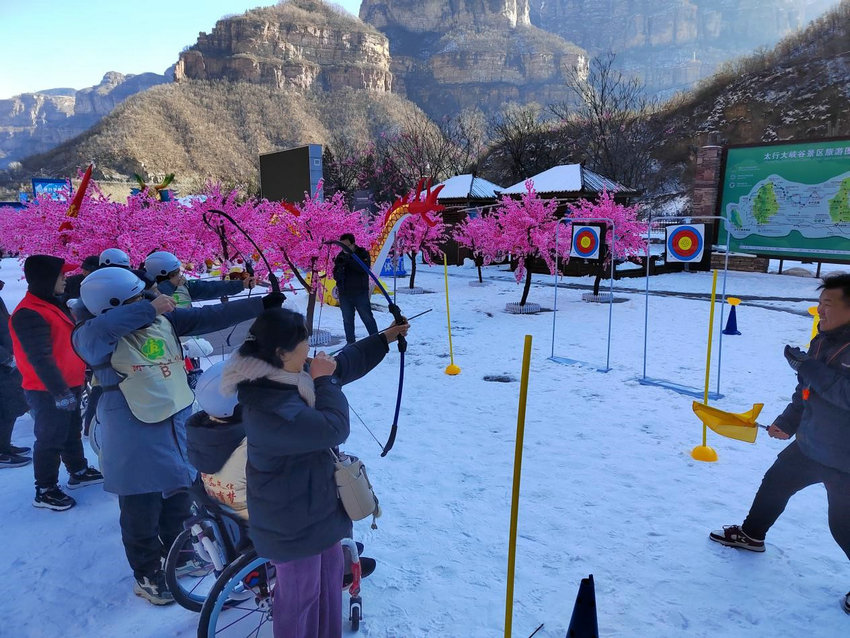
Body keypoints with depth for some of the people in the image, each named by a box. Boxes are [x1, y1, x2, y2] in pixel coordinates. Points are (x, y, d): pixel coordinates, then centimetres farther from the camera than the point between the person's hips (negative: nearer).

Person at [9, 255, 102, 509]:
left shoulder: (53, 305, 11)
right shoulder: (29, 314, -22)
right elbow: (40, 358, -25)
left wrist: (78, 377, 21)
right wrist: (59, 390, -25)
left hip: (67, 385, 10)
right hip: (47, 392, -10)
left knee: (72, 432, 22)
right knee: (51, 439, 2)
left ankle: (78, 472, 38)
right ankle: (45, 491, 15)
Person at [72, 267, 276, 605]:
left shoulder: (162, 320, -2)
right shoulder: (94, 337, -16)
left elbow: (209, 316, -6)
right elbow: (93, 333, -40)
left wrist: (262, 303, -12)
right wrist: (149, 308, -42)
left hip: (178, 422, 6)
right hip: (134, 436, -6)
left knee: (180, 495, 23)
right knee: (142, 510, 8)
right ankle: (147, 576, 31)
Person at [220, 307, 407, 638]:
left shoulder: (293, 374, -5)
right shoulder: (267, 407, -35)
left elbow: (344, 362, 9)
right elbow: (333, 429, -35)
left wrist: (385, 338, 14)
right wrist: (323, 381, -24)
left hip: (317, 503, 10)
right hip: (293, 522, -10)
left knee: (329, 573, 27)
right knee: (301, 595, 13)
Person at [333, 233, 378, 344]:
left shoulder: (363, 253, -3)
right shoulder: (340, 256, 7)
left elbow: (364, 268, -21)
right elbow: (335, 276, 9)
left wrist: (350, 260, -27)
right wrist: (339, 270, -14)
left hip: (360, 293, -4)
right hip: (344, 294, 4)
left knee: (367, 318, 0)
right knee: (347, 320, 11)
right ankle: (350, 342, 22)